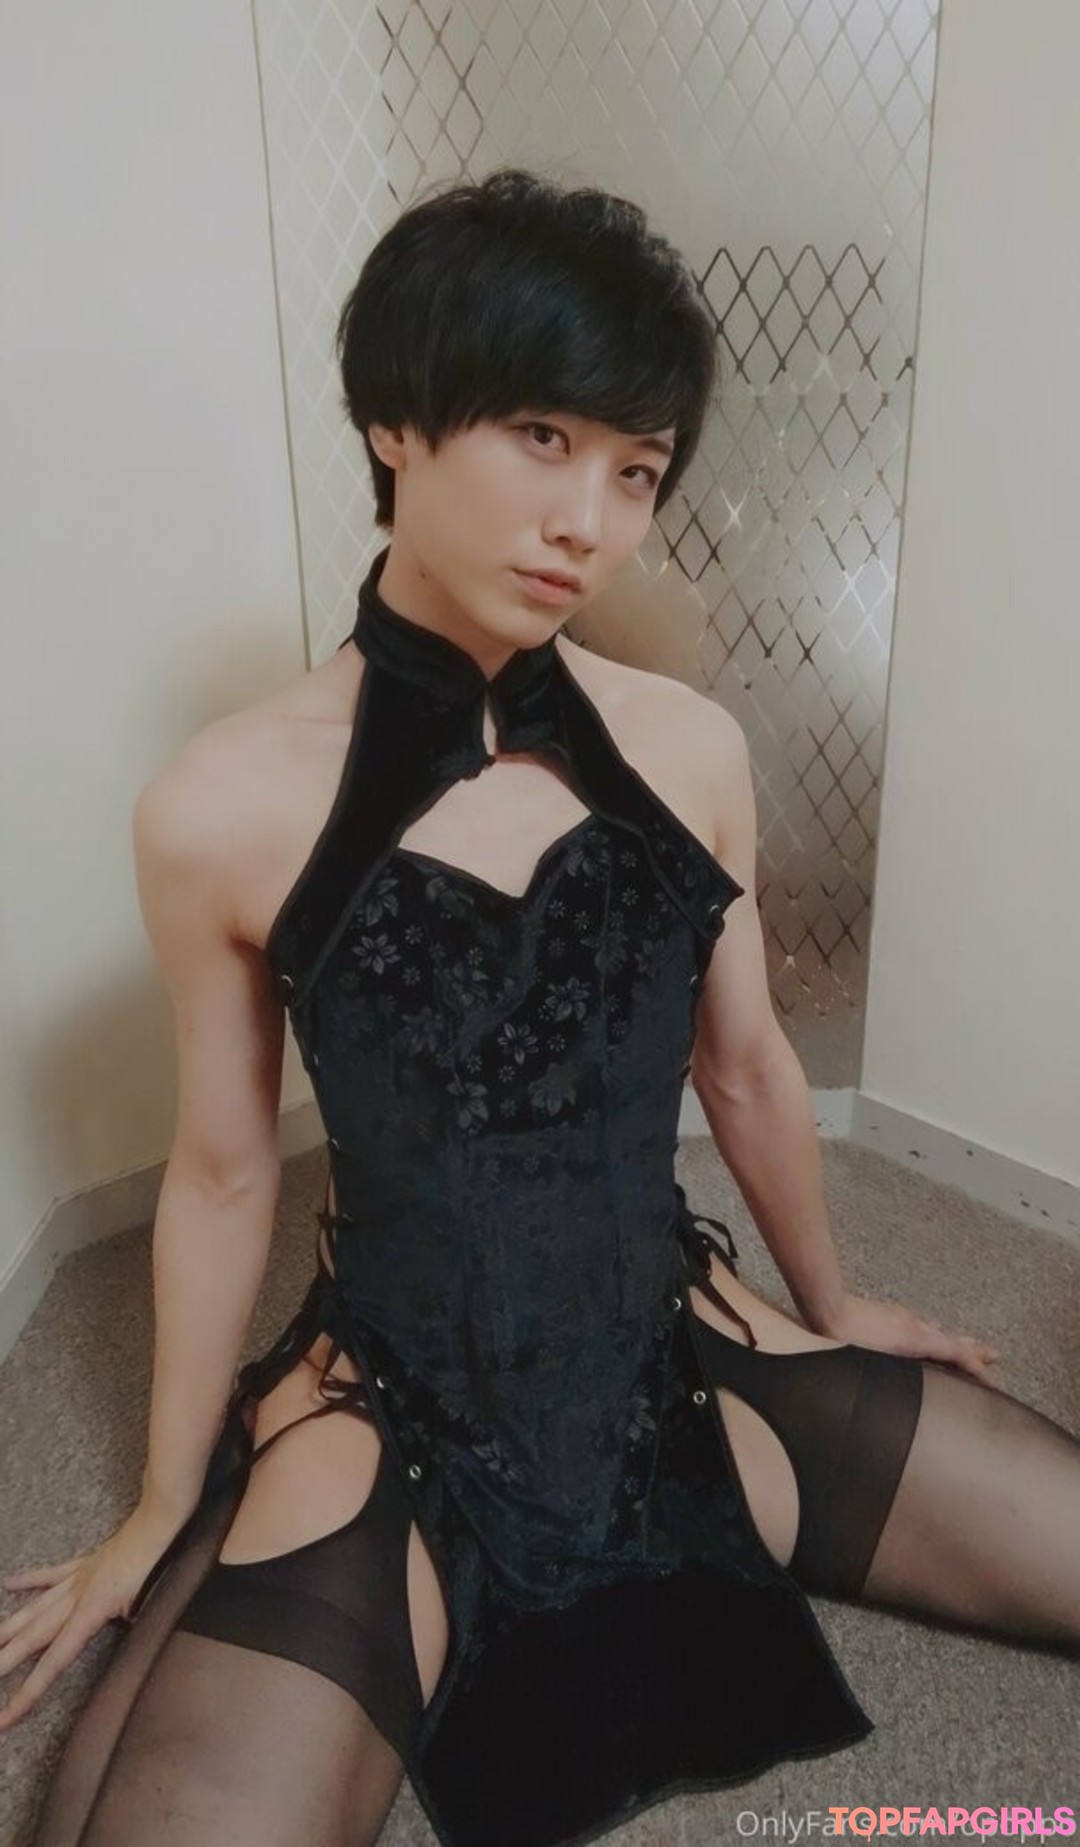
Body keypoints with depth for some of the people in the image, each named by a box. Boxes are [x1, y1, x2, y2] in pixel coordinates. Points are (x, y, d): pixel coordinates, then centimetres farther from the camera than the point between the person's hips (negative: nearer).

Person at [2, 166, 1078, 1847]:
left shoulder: (693, 750, -8)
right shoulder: (221, 812, -15)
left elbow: (748, 1067, 5)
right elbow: (223, 1173, -4)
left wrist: (832, 1306, 19)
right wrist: (161, 1520, 9)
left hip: (686, 1358, 3)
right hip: (394, 1416, -2)